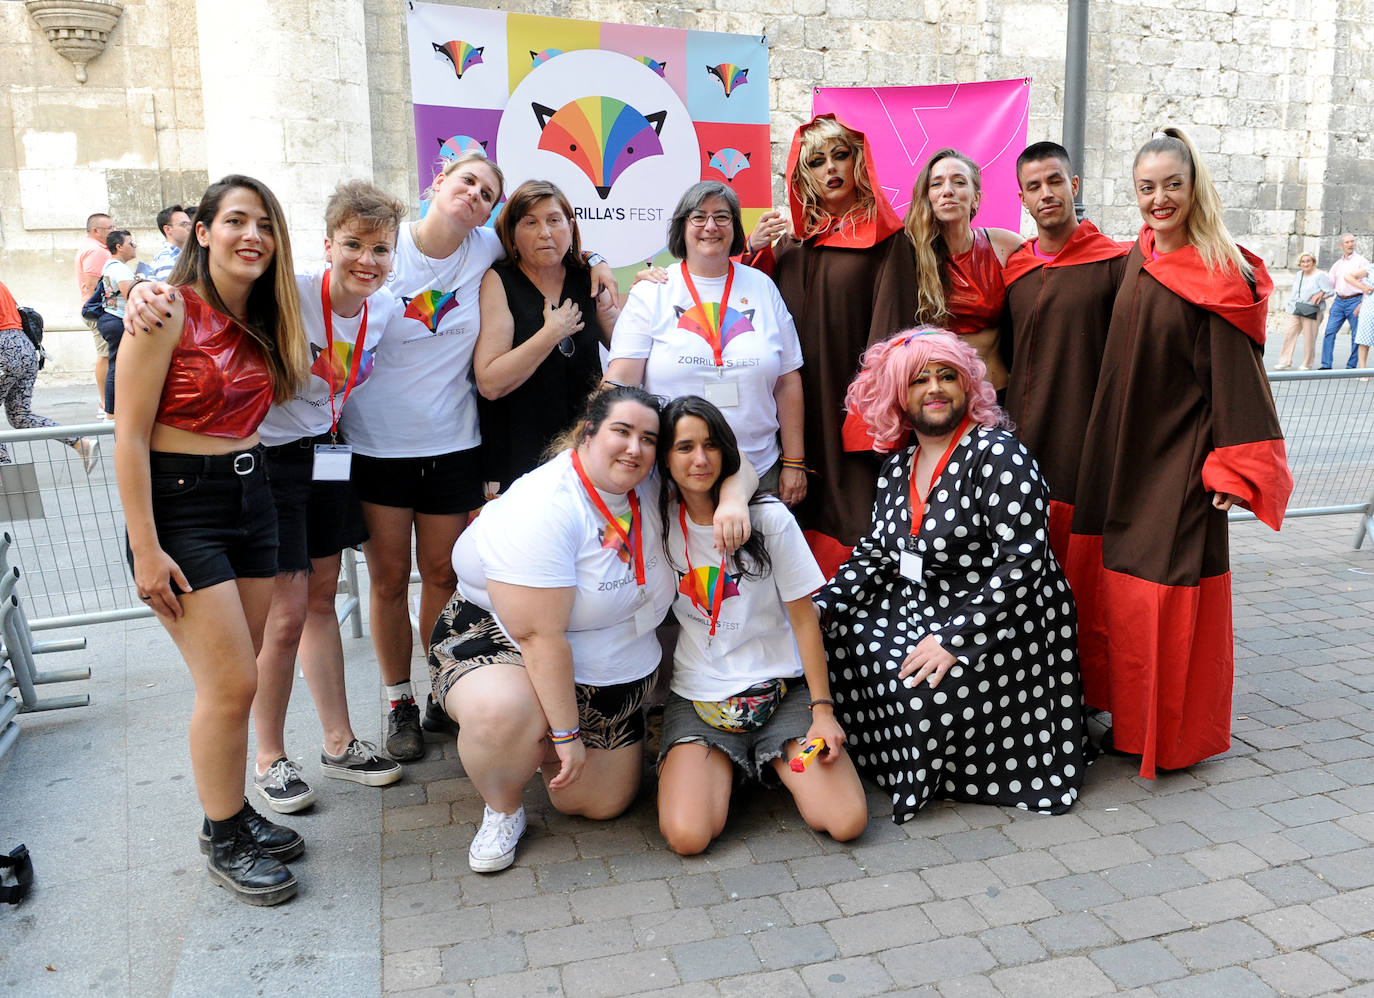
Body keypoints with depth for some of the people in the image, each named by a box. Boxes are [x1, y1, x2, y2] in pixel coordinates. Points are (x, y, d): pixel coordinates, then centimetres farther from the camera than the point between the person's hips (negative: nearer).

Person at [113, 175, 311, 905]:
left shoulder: (262, 320, 9)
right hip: (180, 505, -7)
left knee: (233, 680, 11)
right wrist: (145, 550, -16)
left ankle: (233, 813, 27)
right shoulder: (169, 311, -13)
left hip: (250, 495, 7)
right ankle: (224, 844, 11)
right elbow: (130, 436, -14)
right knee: (231, 683, -7)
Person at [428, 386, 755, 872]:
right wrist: (565, 734, -23)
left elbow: (734, 465, 3)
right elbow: (540, 636, -28)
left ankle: (541, 739, 34)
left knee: (603, 804, 6)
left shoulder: (648, 486, -6)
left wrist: (733, 498, -22)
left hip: (614, 677, 7)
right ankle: (501, 812, -7)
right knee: (501, 713, -40)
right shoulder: (543, 509, -28)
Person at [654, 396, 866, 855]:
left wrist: (823, 710, -7)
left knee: (846, 821, -18)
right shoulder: (659, 521, 0)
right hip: (698, 697, 1)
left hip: (782, 690, 0)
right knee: (686, 835, -23)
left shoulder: (769, 518, -5)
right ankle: (721, 770, 11)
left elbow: (804, 617, -3)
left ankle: (773, 763, 12)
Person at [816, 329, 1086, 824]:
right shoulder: (899, 465, 8)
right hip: (919, 607, 8)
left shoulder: (999, 457, -15)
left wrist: (952, 640, -26)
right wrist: (820, 606, -2)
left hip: (1003, 622, -7)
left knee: (925, 690, -29)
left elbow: (1023, 563, -22)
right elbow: (876, 551, 13)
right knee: (837, 637, -8)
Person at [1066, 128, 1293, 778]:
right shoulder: (1134, 260, 8)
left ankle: (1174, 731, 17)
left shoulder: (1218, 274, -11)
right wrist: (1105, 446, 14)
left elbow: (1233, 372, -12)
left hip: (1181, 456, -7)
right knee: (1113, 578, 11)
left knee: (1167, 587, -1)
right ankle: (1126, 709, 28)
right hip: (1124, 449, 7)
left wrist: (1232, 467, -16)